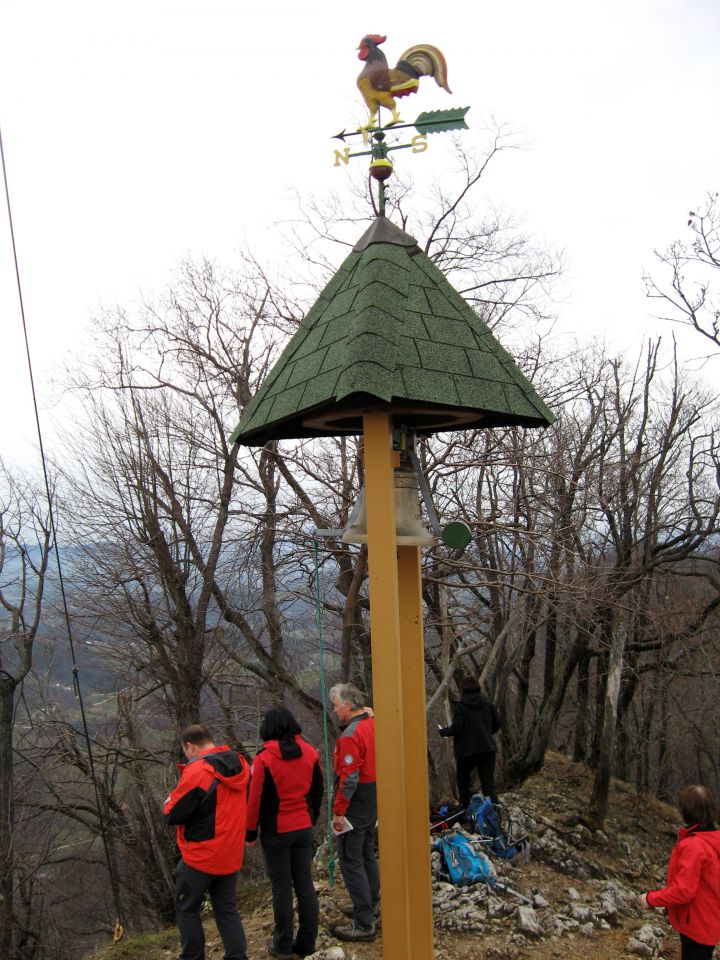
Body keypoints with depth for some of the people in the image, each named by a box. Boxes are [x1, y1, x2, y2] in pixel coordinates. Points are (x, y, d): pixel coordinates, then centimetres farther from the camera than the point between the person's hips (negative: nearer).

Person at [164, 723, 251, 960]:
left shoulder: (197, 772, -23)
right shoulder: (240, 765, -1)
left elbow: (172, 814, -17)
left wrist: (169, 802, 4)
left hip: (201, 856, -6)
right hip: (231, 854, 6)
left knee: (186, 908, 16)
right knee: (227, 909, 18)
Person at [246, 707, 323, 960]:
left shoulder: (264, 758, -15)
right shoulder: (310, 753, -3)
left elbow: (255, 798, -10)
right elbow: (317, 790, 6)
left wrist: (250, 832, 2)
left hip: (276, 832, -4)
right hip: (304, 829, 4)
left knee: (282, 887, 7)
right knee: (305, 884, 11)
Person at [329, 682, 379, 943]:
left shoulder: (350, 735, -24)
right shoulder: (373, 724, 3)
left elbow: (349, 779, -25)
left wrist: (338, 812, -20)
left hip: (355, 807, -9)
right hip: (373, 804, 9)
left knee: (351, 861, 0)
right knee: (367, 855, 22)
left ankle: (364, 924, 5)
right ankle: (371, 905, 36)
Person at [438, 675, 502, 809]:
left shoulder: (461, 706, -12)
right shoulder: (487, 703, 4)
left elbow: (456, 728, -16)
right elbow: (497, 724, 8)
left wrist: (442, 731, 2)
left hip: (467, 750, -3)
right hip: (487, 748, 3)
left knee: (462, 778, 20)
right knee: (488, 782, 3)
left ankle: (465, 808, 25)